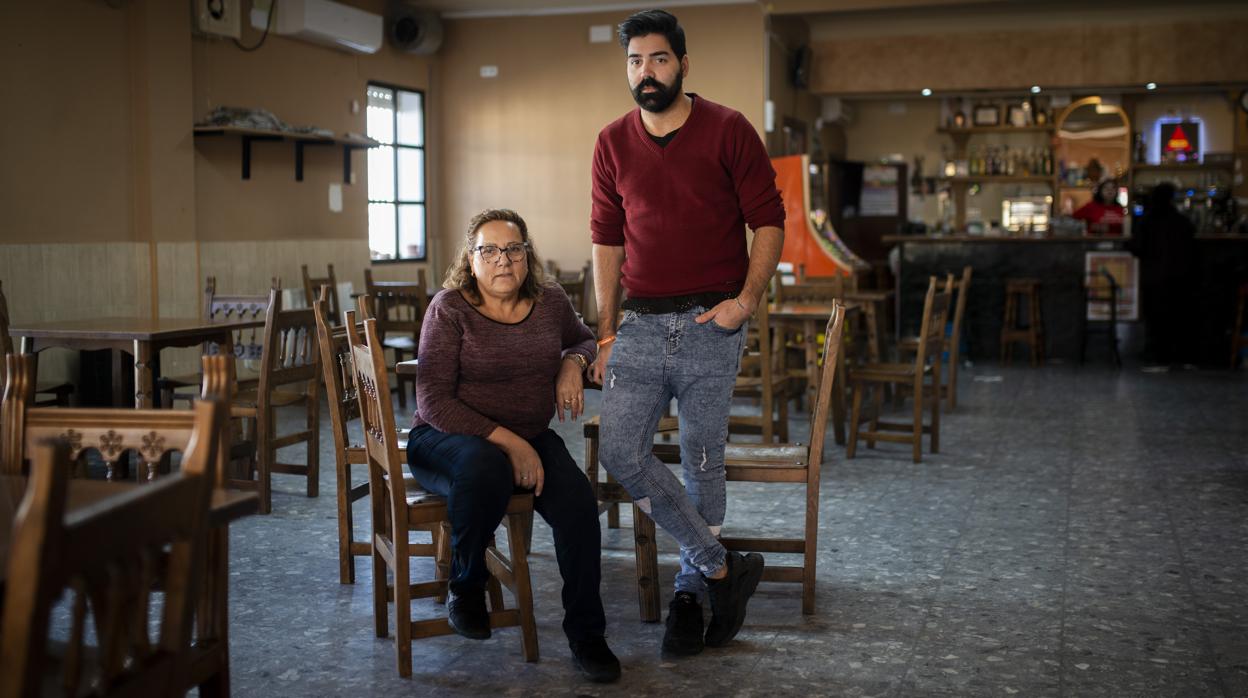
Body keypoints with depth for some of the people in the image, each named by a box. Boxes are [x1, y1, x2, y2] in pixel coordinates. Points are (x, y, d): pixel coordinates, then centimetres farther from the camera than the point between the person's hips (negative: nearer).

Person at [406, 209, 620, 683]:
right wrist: (506, 440, -25)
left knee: (578, 502, -26)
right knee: (486, 467, -41)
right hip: (446, 437, -4)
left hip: (530, 437, 4)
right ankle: (466, 587, -12)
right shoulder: (450, 308, -11)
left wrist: (574, 363, 0)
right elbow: (432, 400, -17)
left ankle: (586, 635, -8)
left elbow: (583, 339, 26)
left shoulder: (550, 302, 3)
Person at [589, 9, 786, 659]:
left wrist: (747, 299, -13)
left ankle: (690, 592, 21)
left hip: (711, 324, -3)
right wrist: (605, 331, 6)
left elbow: (769, 220, -1)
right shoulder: (613, 143, 8)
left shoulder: (728, 130, -2)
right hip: (642, 323, 3)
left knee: (702, 461, 4)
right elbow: (607, 239, 10)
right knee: (619, 450, -8)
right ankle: (724, 568, 5)